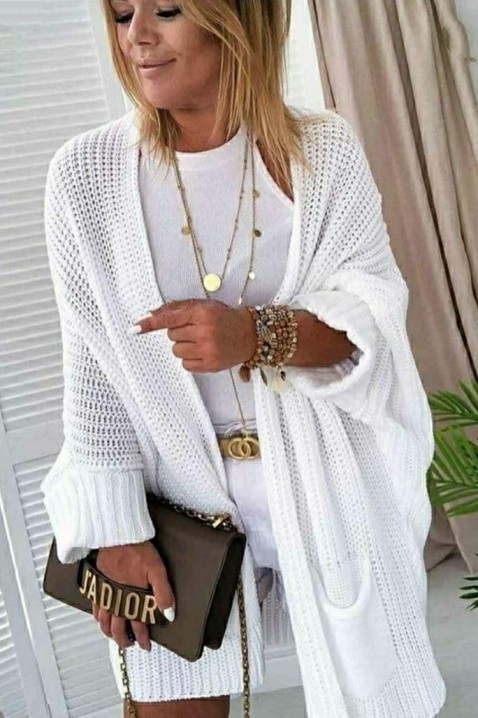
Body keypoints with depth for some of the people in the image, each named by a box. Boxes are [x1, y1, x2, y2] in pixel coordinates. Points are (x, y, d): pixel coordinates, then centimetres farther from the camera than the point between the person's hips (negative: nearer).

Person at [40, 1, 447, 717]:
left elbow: (374, 308, -9)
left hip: (326, 480, 1)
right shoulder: (84, 174, -6)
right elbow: (92, 369, -6)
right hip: (179, 490, 0)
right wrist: (114, 527, -8)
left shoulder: (325, 150, -4)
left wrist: (257, 335, -28)